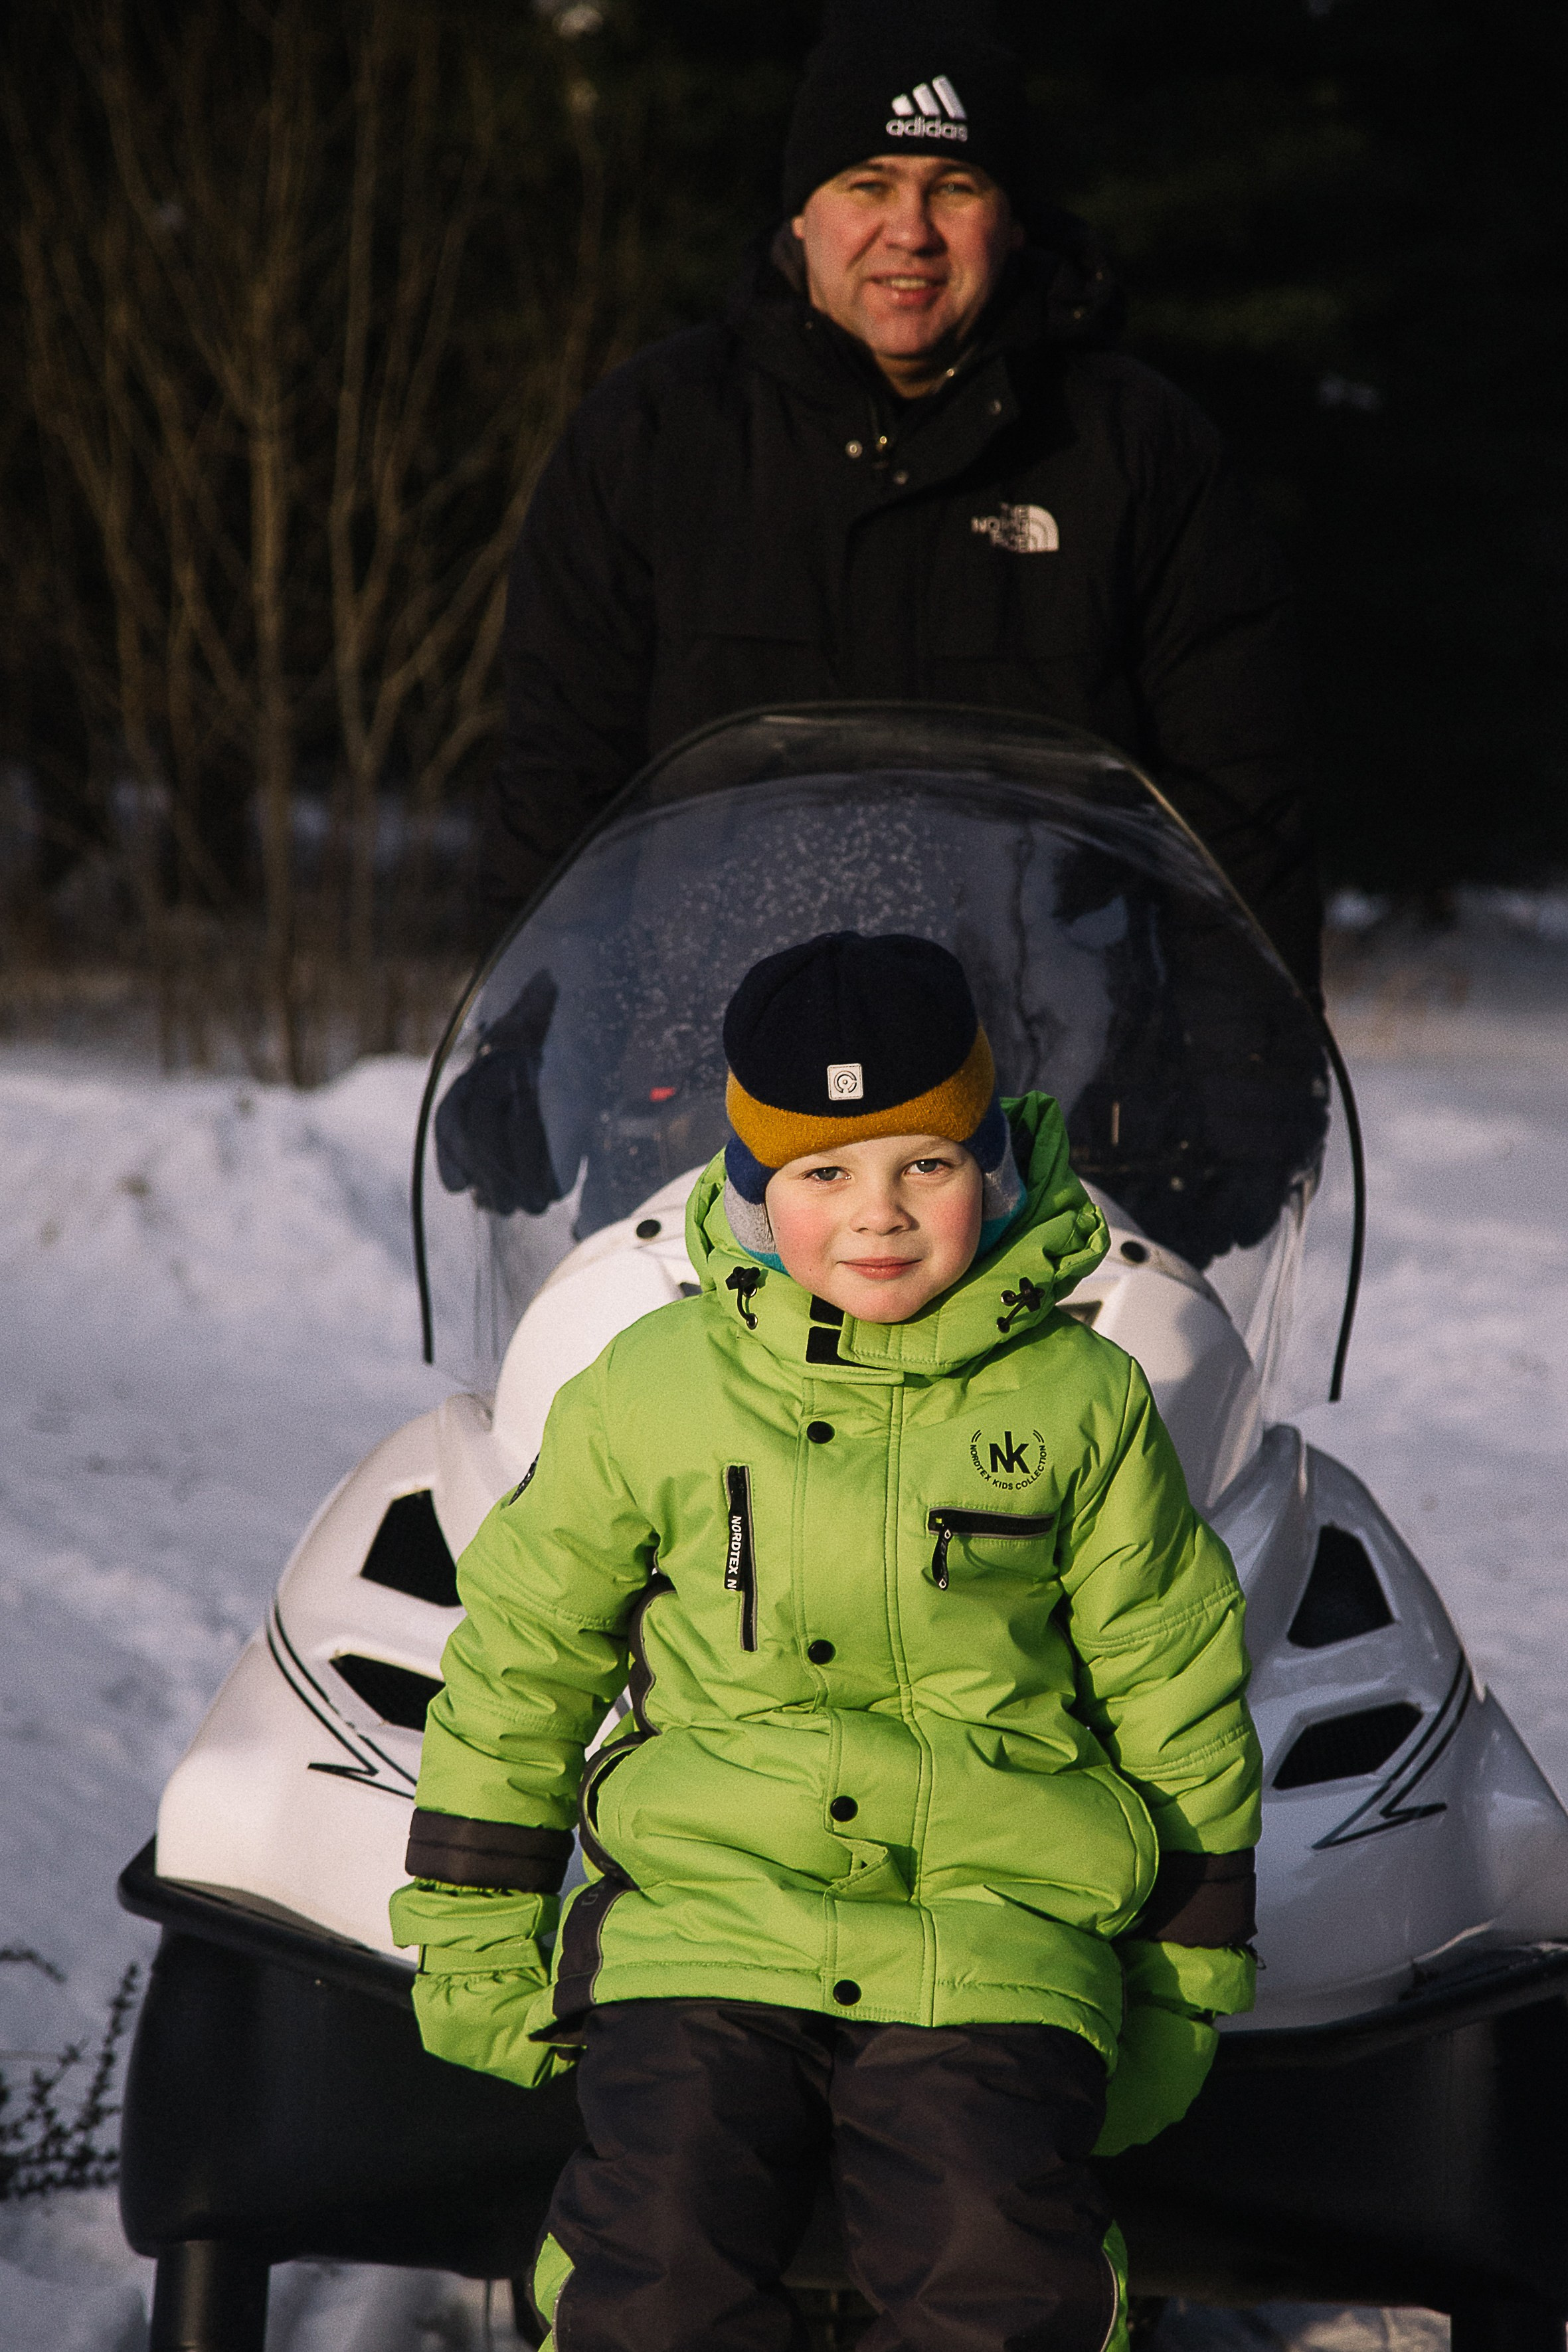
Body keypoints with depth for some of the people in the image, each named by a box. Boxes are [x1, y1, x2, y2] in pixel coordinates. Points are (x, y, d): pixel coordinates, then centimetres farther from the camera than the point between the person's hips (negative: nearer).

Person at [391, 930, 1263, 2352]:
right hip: (704, 1918, 1)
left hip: (995, 1926, 0)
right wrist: (473, 1927, 13)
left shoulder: (1082, 1407, 5)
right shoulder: (649, 1395, 5)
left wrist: (1188, 1973, 15)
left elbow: (1178, 1698, 13)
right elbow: (517, 1657, 15)